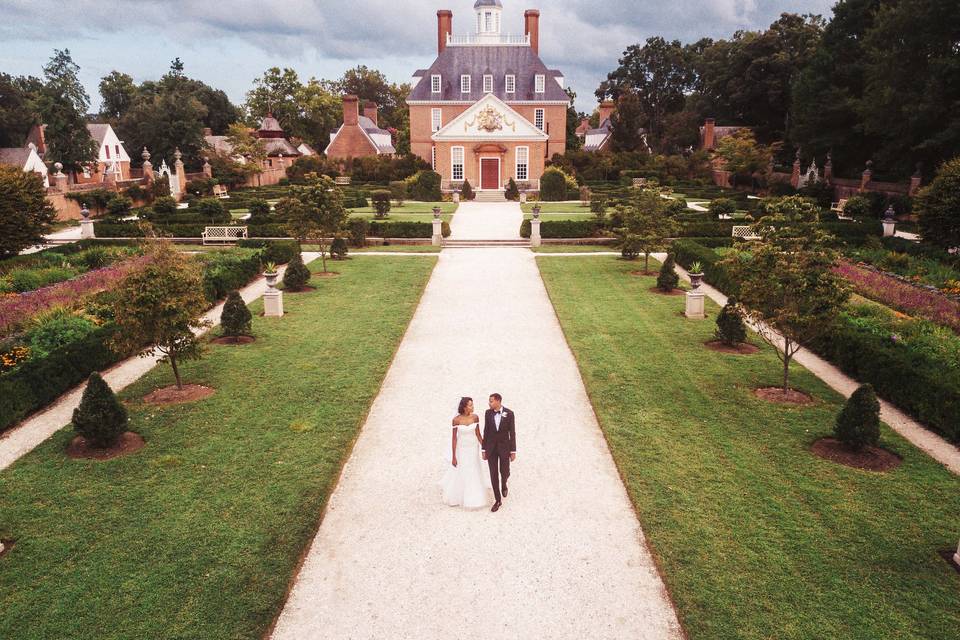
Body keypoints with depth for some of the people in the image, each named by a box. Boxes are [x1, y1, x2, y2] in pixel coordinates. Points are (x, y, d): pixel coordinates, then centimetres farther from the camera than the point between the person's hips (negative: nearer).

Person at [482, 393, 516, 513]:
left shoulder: (509, 413, -13)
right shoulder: (488, 413, -5)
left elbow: (512, 433, -8)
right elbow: (486, 432, 1)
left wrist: (513, 451, -7)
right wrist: (484, 450, 2)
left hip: (504, 446, -1)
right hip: (491, 447, 2)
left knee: (504, 472, 6)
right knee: (494, 474, 1)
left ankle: (503, 484, 43)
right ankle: (498, 500, 13)